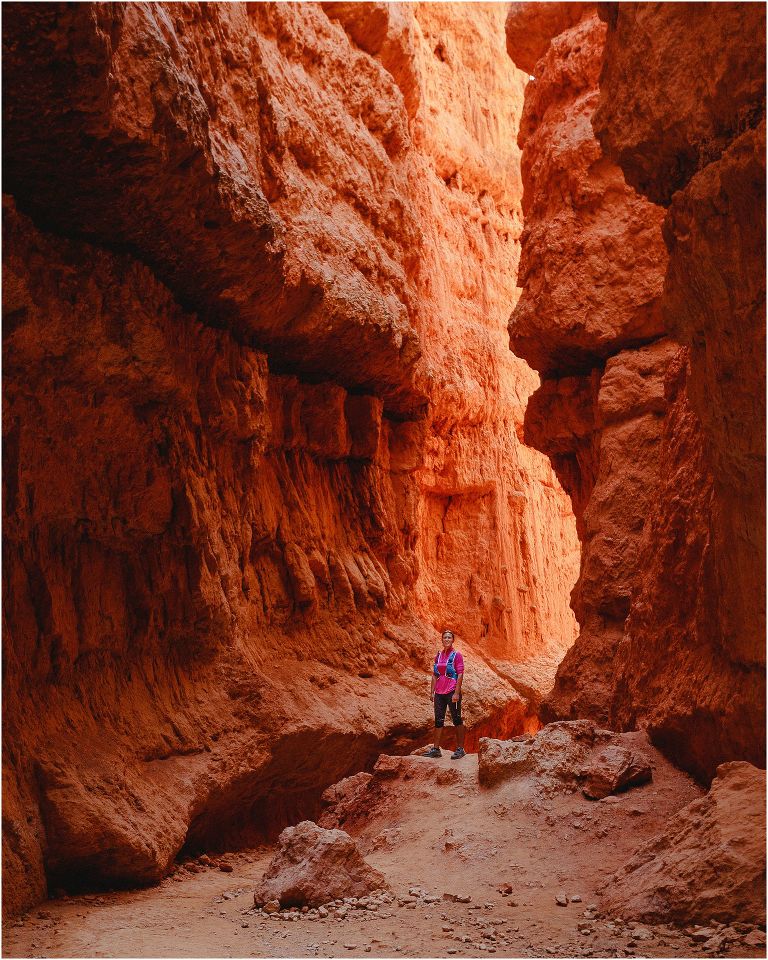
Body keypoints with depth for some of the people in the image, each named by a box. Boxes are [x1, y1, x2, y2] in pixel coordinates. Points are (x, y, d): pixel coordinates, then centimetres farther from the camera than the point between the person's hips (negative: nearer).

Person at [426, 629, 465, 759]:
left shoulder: (456, 655, -4)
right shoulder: (438, 655, 12)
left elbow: (460, 674, -10)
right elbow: (435, 675, 15)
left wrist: (457, 693, -17)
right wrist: (432, 692, 9)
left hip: (452, 692, -6)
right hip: (439, 693, 6)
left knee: (457, 720, 0)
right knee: (438, 721, 8)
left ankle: (460, 749, 5)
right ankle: (436, 749, 12)